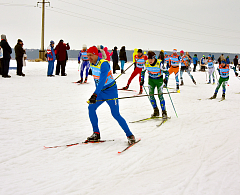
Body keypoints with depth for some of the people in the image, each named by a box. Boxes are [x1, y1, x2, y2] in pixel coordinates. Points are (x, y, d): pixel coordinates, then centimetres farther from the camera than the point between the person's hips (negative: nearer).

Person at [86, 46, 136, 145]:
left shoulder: (104, 64, -25)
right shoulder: (92, 64, 1)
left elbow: (102, 80, -35)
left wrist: (95, 95, -43)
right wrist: (97, 92, 22)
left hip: (111, 91, -8)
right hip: (101, 91, 8)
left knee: (116, 114, -10)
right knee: (91, 108, -5)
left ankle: (130, 135, 1)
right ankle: (96, 134, 3)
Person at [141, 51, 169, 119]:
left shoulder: (159, 63, -25)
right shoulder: (146, 63, -14)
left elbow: (166, 72, -17)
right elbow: (143, 71, 4)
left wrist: (166, 79, -33)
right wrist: (142, 79, -5)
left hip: (159, 79, -4)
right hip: (151, 79, 4)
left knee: (160, 95, -10)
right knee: (151, 95, -4)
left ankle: (164, 112, 0)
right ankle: (156, 111, 10)